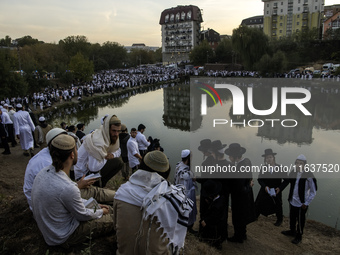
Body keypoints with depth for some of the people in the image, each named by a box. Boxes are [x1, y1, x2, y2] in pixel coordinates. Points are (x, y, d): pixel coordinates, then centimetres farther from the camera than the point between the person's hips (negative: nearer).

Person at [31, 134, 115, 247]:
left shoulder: (44, 172, -9)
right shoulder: (67, 188, -36)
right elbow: (83, 216, -18)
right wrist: (101, 211, 2)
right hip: (62, 236, -8)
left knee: (109, 209, 12)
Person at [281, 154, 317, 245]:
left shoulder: (309, 176, -19)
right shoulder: (293, 173, -5)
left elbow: (313, 192, -11)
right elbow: (287, 182, 13)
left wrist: (306, 203, -11)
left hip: (301, 203, -5)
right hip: (292, 201, 5)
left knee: (300, 220, 13)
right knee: (292, 218, 22)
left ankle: (299, 236, 34)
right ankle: (292, 231, 46)